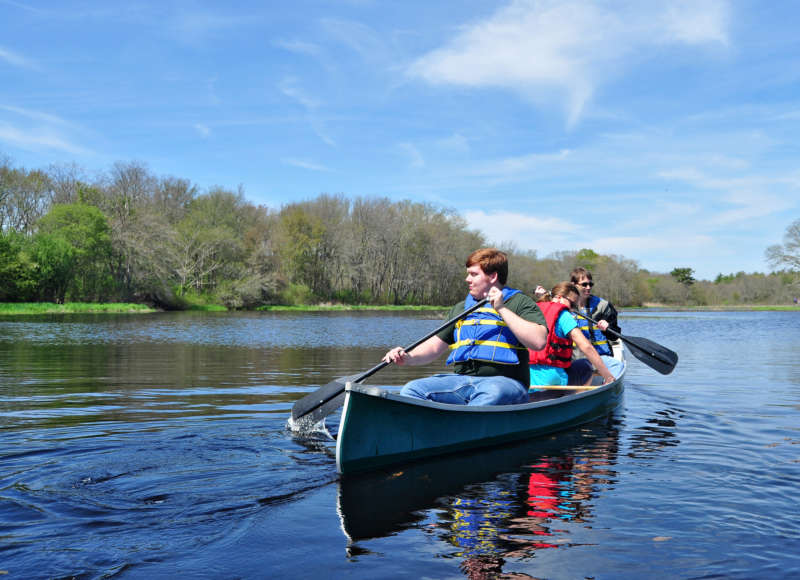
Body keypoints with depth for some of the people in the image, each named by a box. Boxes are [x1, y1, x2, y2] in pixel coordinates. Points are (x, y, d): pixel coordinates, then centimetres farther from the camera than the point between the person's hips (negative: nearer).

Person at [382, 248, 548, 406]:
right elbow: (435, 346, 23)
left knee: (491, 394, -40)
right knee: (412, 390, -17)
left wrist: (501, 309, -11)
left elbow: (538, 342, -11)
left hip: (503, 381, -5)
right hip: (461, 379, 5)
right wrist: (409, 357, 3)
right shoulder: (461, 308, 25)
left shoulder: (520, 302, 6)